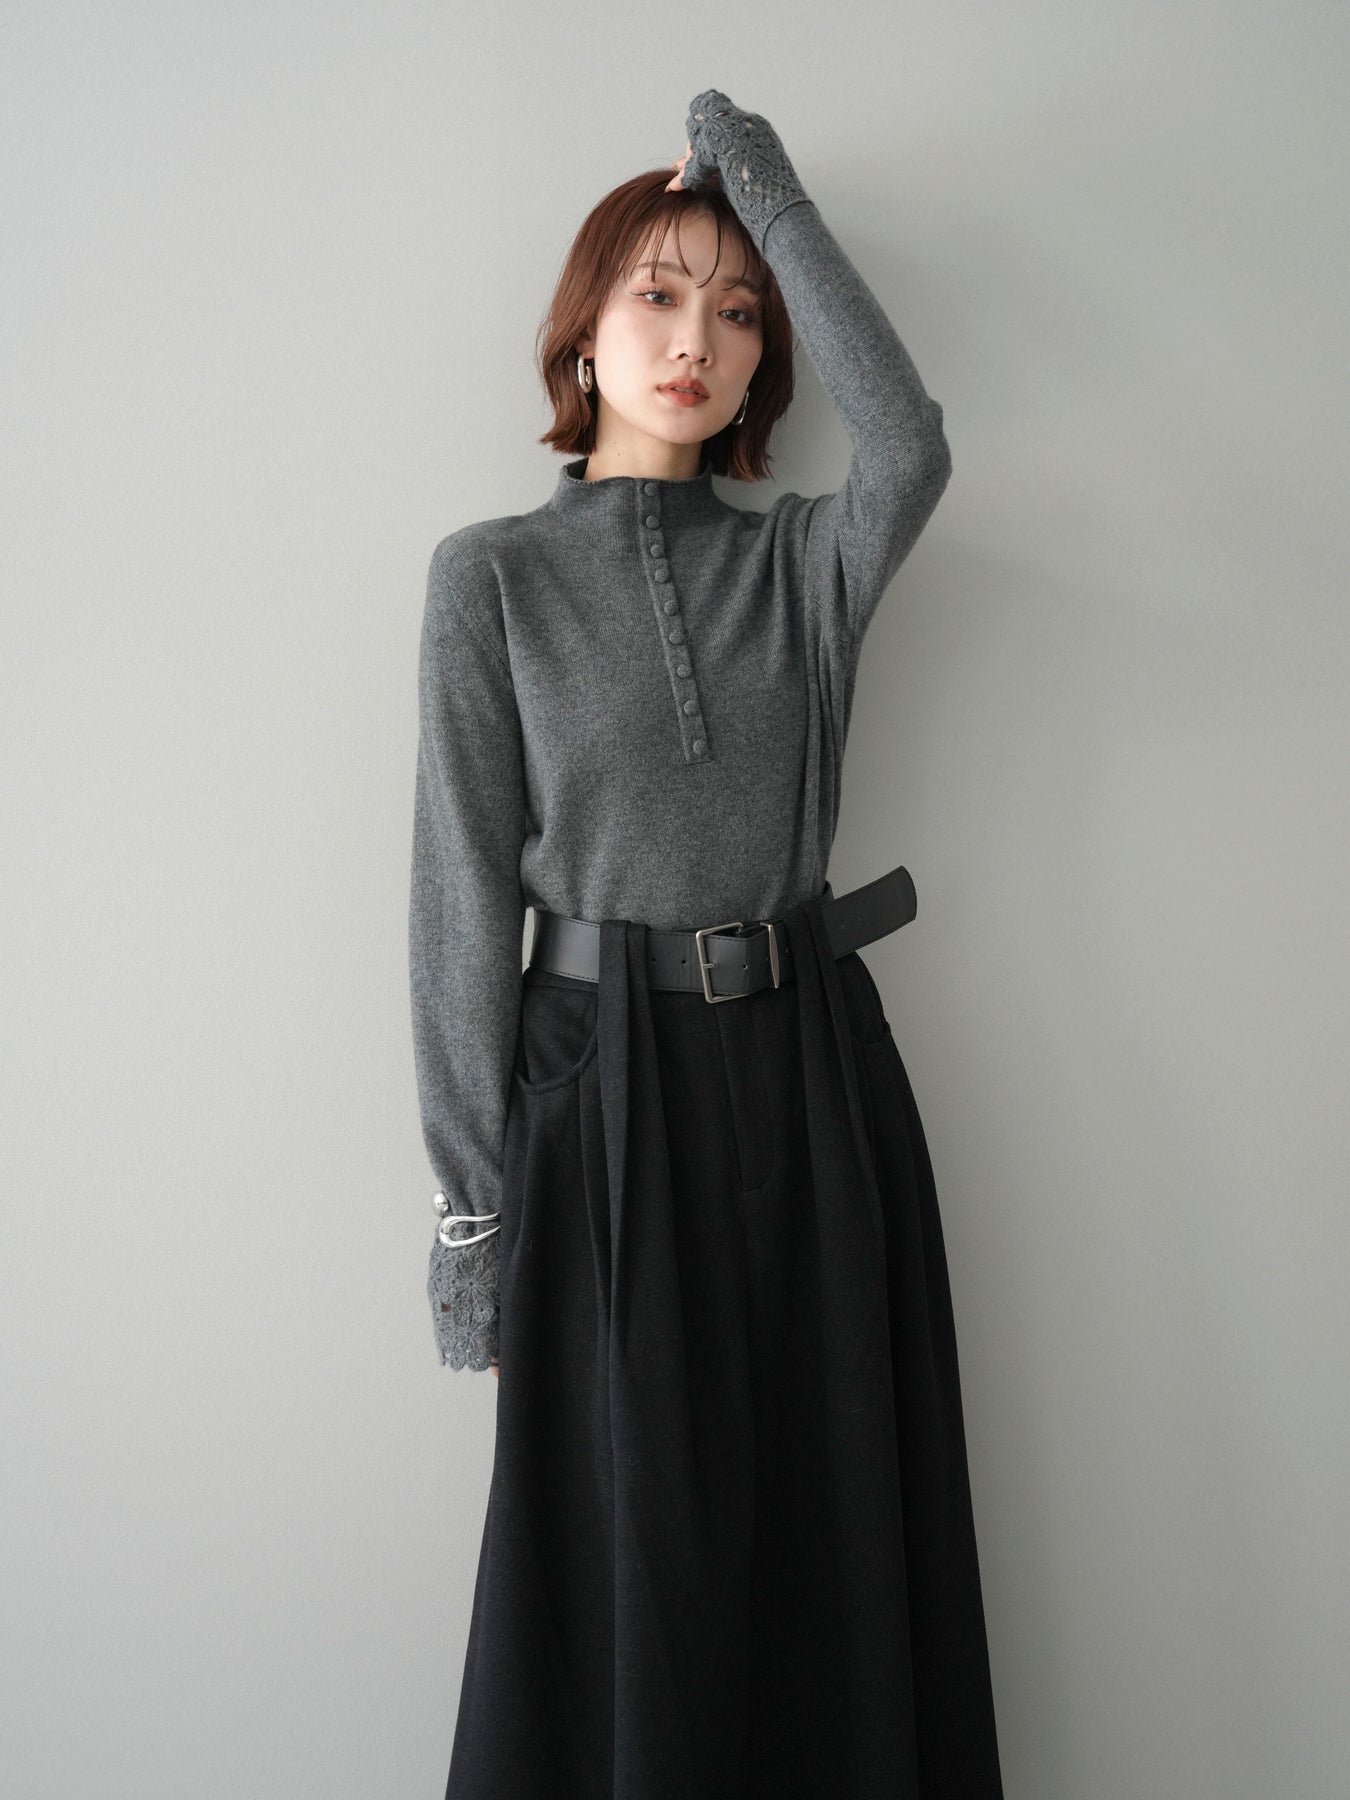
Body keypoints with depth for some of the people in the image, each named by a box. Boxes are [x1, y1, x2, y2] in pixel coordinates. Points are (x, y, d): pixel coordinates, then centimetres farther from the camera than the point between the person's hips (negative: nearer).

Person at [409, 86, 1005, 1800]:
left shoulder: (807, 556, 8)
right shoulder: (493, 574, 0)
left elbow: (909, 441, -17)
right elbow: (465, 893, -3)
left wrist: (771, 193, -6)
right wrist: (473, 1206, -5)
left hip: (813, 1070, 3)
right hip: (608, 1076, -2)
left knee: (836, 1538, 10)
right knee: (635, 1561, 7)